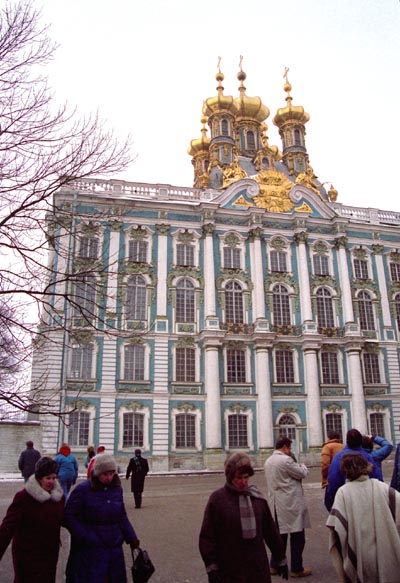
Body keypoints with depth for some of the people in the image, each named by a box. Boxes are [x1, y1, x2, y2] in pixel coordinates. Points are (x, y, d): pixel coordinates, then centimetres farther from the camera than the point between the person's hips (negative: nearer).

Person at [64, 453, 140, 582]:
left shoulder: (116, 488, 3)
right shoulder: (82, 490, -13)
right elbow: (68, 516, -11)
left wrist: (131, 538, 9)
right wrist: (84, 537, -17)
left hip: (115, 548, 5)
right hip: (90, 551, -5)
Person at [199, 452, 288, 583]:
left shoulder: (257, 497, 3)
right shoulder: (217, 499, -9)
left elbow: (271, 531, 10)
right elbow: (207, 536, -7)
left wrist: (281, 559, 14)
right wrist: (211, 567, -9)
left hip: (258, 568, 3)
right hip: (229, 572, -3)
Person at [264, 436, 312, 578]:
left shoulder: (268, 461, 8)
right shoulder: (286, 460, -18)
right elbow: (302, 474, -9)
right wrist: (303, 466, 12)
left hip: (277, 505, 8)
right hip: (291, 504, -8)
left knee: (280, 534, 17)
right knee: (297, 536, 4)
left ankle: (274, 566, 23)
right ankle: (296, 569, 13)